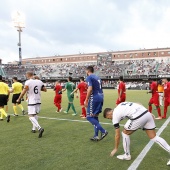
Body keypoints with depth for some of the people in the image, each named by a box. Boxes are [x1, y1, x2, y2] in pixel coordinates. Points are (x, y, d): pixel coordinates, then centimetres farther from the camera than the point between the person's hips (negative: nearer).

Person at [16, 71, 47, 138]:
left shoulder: (28, 82, -12)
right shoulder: (39, 82, 4)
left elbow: (23, 92, -14)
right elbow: (45, 90, 13)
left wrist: (19, 99, 0)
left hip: (32, 102, -6)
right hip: (38, 101, 6)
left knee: (31, 116, -6)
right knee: (35, 114, 22)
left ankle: (39, 128, -24)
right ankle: (34, 128, 27)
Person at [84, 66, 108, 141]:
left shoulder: (89, 77, -5)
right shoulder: (97, 77, 20)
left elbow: (90, 89, -18)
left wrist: (86, 100, -15)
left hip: (94, 98, -9)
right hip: (100, 97, 9)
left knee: (89, 117, -3)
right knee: (95, 117, 14)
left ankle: (103, 131, -9)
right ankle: (96, 136, 16)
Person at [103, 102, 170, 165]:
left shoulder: (115, 115, 8)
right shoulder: (121, 106, 28)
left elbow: (117, 135, 13)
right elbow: (139, 104, 23)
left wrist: (116, 148, 25)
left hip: (138, 117, -8)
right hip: (146, 113, 8)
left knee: (125, 133, 15)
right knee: (154, 137, 17)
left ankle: (127, 155, 26)